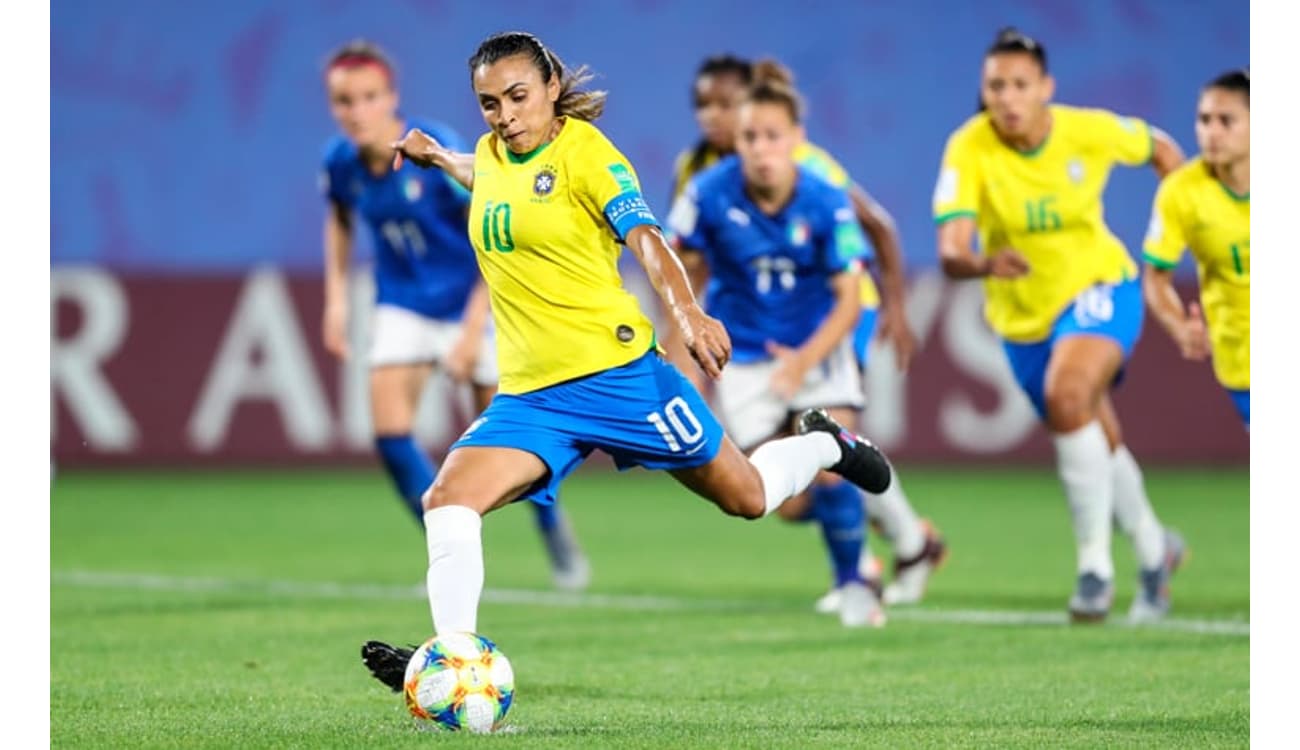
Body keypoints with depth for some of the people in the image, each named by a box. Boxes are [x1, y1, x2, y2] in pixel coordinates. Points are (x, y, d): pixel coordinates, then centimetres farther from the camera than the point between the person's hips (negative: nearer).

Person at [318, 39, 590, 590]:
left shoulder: (436, 152, -26)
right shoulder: (340, 162, -12)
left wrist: (473, 330, -25)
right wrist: (336, 297, 4)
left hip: (469, 301, -4)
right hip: (403, 305, 4)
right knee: (389, 430, -14)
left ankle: (555, 531, 32)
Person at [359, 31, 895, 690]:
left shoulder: (584, 152, -11)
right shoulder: (490, 154, 8)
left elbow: (644, 237, -25)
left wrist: (687, 312, -40)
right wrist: (435, 156, 34)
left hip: (615, 371, -5)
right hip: (529, 395, 5)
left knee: (747, 497, 10)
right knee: (447, 500, -18)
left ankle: (823, 447, 42)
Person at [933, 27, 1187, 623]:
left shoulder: (1090, 131, -17)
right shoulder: (969, 149, -21)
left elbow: (1161, 150, 5)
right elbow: (950, 251, -31)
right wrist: (982, 264, -53)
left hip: (1099, 288, -2)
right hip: (1022, 315, 2)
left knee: (1067, 395, -31)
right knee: (1101, 447, 16)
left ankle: (1095, 564, -22)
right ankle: (1154, 549, 44)